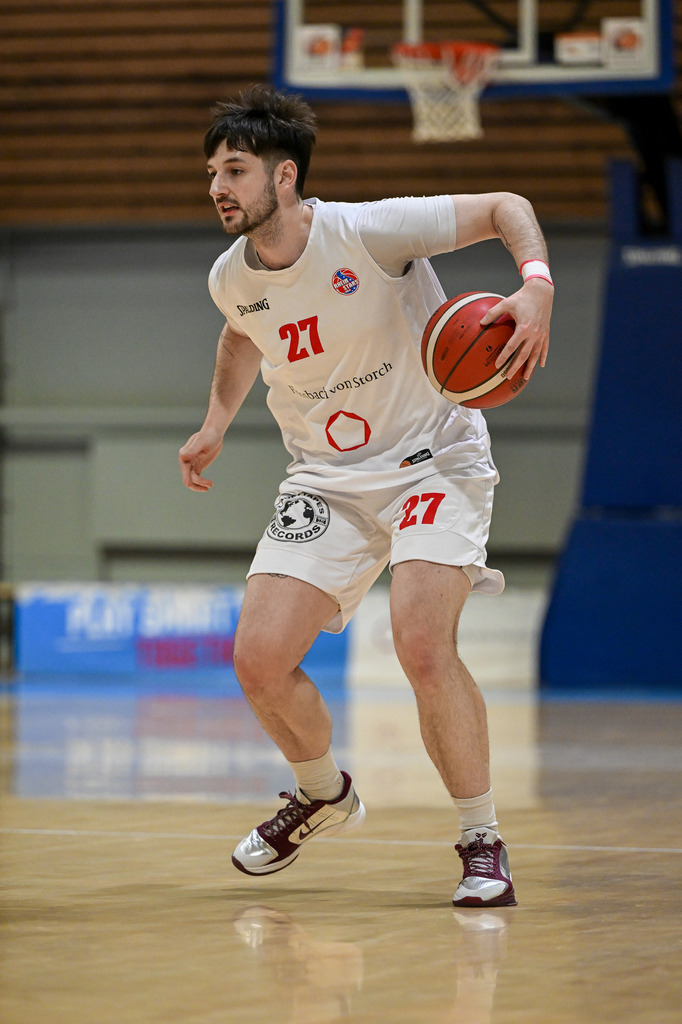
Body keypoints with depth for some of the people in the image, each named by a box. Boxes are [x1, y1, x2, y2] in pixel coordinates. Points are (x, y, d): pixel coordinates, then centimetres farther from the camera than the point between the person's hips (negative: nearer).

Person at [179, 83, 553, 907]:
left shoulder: (371, 231, -20)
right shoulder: (231, 277, -3)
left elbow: (505, 208, -11)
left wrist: (537, 288, -28)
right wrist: (215, 425, 12)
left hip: (433, 460, -5)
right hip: (326, 481, 5)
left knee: (421, 646, -26)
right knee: (259, 659, -9)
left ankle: (482, 843, -7)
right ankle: (323, 795, 23)